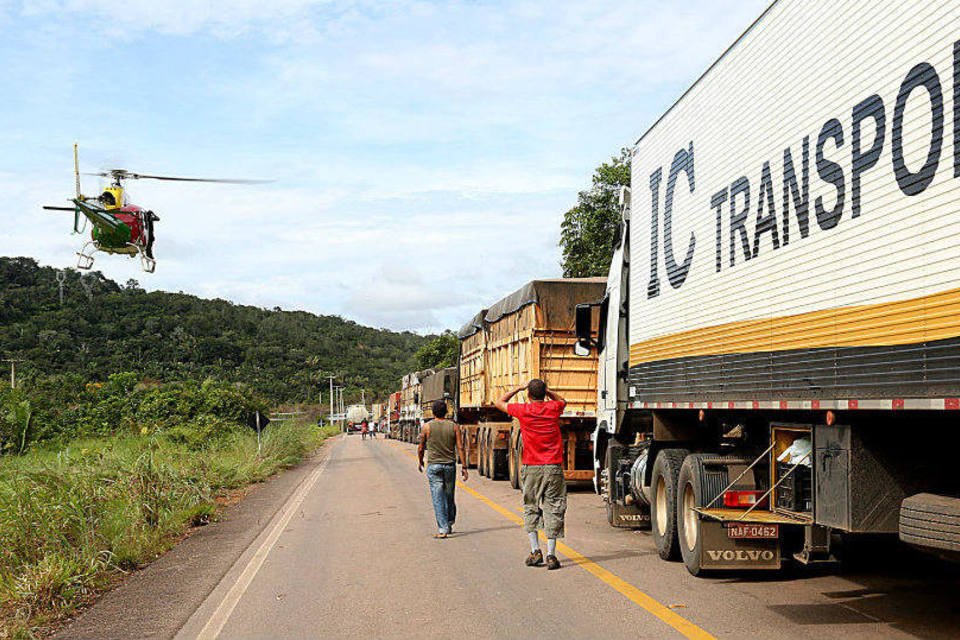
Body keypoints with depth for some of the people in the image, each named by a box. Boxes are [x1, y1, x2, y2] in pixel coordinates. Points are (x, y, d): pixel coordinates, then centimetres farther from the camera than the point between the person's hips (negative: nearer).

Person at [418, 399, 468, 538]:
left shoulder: (427, 427, -4)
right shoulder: (453, 426, 0)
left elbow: (421, 448, 4)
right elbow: (460, 447, -3)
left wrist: (420, 462, 22)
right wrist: (464, 467, 1)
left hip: (434, 466, -2)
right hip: (450, 465, 2)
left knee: (438, 499, -2)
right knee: (449, 497, 17)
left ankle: (442, 529, -8)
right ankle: (449, 525, 30)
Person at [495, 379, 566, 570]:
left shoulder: (523, 410, -4)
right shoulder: (553, 408, 2)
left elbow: (499, 403, 14)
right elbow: (562, 400, 29)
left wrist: (518, 389, 17)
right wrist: (546, 391, 20)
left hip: (531, 468, -1)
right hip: (553, 467, 1)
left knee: (531, 508, 13)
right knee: (553, 510, 1)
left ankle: (535, 551, 6)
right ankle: (551, 555, -3)